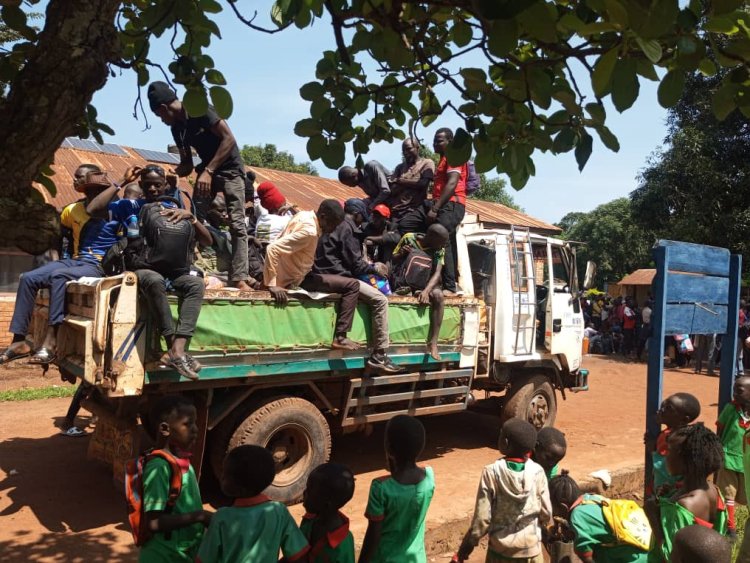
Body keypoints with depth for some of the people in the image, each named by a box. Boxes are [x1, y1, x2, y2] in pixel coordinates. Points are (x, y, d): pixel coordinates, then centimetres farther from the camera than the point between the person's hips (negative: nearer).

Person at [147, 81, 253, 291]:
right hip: (207, 170, 8)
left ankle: (239, 278, -20)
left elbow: (229, 139, -21)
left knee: (237, 223, -15)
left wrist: (208, 171, -24)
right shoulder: (177, 128, 7)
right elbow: (186, 163, 13)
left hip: (230, 167, -8)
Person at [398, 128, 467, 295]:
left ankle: (449, 287, -16)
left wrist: (435, 209, -20)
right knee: (405, 224, -2)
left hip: (450, 205, -10)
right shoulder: (442, 160, 31)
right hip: (437, 203, 10)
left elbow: (452, 184, -15)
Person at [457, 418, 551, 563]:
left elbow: (482, 517, -15)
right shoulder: (537, 471, -14)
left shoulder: (491, 472, -19)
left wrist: (469, 542, 0)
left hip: (500, 549, -1)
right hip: (531, 548, 1)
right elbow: (546, 512, -4)